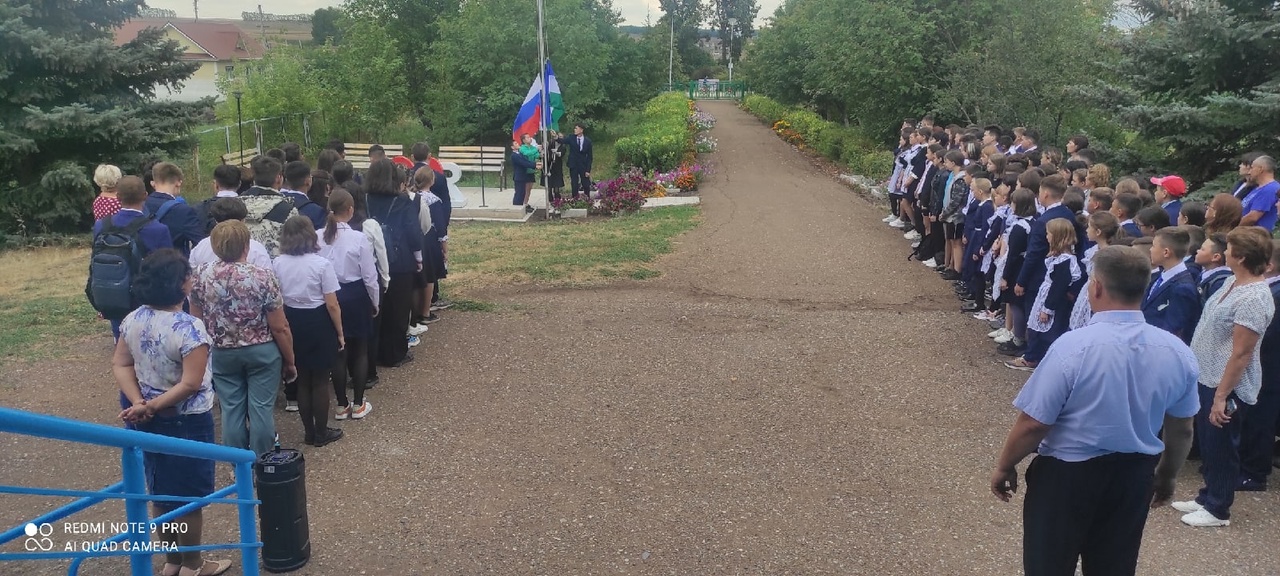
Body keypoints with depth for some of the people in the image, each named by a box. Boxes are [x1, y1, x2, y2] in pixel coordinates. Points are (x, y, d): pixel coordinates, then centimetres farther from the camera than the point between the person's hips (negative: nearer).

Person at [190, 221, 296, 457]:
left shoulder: (201, 276, -7)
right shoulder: (262, 277, -18)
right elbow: (280, 328, -14)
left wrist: (202, 354, 20)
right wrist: (290, 361, -1)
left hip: (222, 354, 3)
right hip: (262, 352, -3)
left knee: (231, 409, 12)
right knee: (261, 408, 6)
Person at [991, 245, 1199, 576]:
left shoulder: (1073, 346, -25)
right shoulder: (1178, 352, -7)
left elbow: (1033, 424, -20)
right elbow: (1181, 431, 5)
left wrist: (1005, 466, -3)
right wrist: (1167, 476, 23)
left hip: (1067, 474, -5)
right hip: (1135, 476, 5)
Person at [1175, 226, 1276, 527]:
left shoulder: (1253, 298, -25)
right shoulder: (1233, 282, 4)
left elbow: (1241, 354, -24)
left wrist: (1222, 396, -21)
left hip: (1226, 386, -9)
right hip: (1208, 378, 9)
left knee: (1221, 448, 7)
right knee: (1207, 444, 20)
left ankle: (1217, 509, 22)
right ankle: (1207, 497, 35)